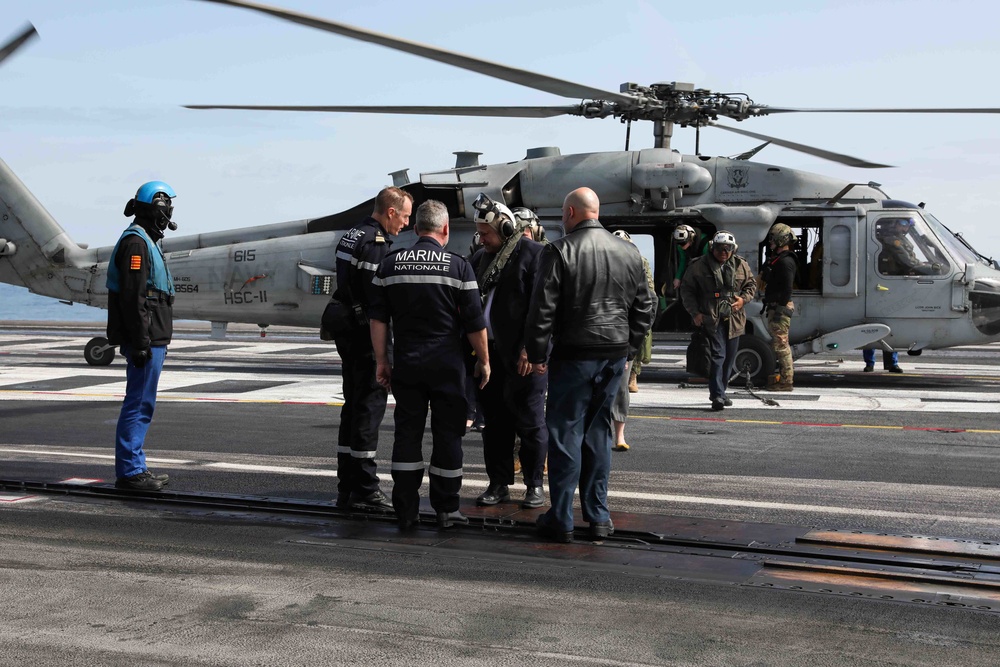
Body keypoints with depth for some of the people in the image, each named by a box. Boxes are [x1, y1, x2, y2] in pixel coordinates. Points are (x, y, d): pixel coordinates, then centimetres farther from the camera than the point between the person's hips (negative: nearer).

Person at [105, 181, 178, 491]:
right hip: (144, 340, -11)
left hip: (152, 340, 11)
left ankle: (135, 468, 19)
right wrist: (141, 342, -23)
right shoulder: (135, 242, -13)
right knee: (139, 404, -7)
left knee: (142, 405, 13)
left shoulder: (146, 242, 20)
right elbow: (132, 297, -20)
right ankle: (129, 472, -4)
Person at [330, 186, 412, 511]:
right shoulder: (376, 241, -16)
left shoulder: (352, 235, 15)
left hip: (347, 333, 10)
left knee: (353, 406, 14)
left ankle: (346, 487, 20)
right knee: (370, 406, -5)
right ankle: (364, 489, -2)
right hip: (367, 335, -10)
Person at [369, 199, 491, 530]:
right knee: (447, 435, 6)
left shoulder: (390, 265, 3)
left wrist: (381, 360, 11)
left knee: (407, 433, 8)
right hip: (447, 363, -2)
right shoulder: (459, 266, -5)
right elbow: (475, 323, -5)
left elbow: (378, 319, 4)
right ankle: (446, 510, 10)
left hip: (405, 363, 3)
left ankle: (405, 510, 10)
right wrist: (483, 360, 6)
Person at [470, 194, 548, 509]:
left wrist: (530, 348, -17)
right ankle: (498, 483, 17)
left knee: (529, 419, 1)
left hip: (522, 355, -7)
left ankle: (534, 484, 11)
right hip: (489, 350, 7)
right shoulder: (481, 258, 16)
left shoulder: (533, 254, -7)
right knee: (495, 420, 10)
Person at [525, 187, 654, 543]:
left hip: (574, 355, -5)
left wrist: (537, 354, -2)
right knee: (598, 433, 14)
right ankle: (598, 516, 17)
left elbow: (542, 309, -11)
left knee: (565, 433, 1)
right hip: (615, 355, 5)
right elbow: (644, 307, 12)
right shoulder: (629, 253, 7)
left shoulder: (559, 251, -9)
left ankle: (561, 519, 4)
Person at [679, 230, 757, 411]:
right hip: (711, 319, -5)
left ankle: (720, 392, 25)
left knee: (729, 358, 11)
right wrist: (695, 312, -6)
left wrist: (744, 298, -1)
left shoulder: (741, 265, 8)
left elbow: (751, 284, 20)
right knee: (718, 355, -15)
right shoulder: (699, 266, -2)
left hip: (734, 319, 5)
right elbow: (687, 290, 3)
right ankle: (717, 395, -16)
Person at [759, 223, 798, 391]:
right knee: (781, 344, 16)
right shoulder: (778, 259, 18)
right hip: (775, 307, 11)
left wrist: (779, 309, -23)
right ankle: (786, 374, 24)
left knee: (780, 344, -8)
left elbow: (787, 289, -21)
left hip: (780, 308, -11)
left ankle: (785, 381, -5)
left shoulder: (785, 262, -16)